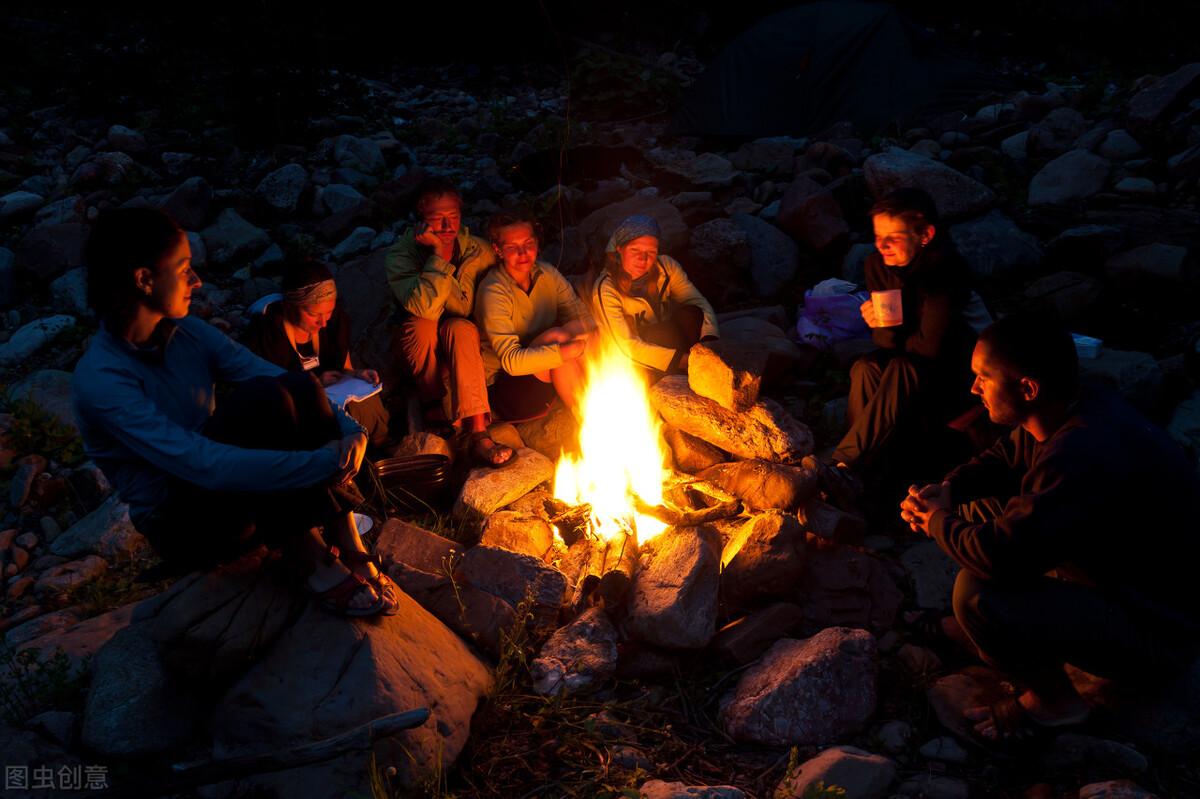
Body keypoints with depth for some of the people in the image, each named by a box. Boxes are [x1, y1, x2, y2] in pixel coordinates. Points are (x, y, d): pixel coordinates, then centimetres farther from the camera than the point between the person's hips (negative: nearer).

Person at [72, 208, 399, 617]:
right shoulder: (100, 379, -23)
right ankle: (313, 563, -22)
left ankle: (348, 547, -20)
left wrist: (347, 429, -22)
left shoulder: (187, 332, 0)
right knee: (262, 398, -29)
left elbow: (274, 375, -4)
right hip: (184, 528, -6)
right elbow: (205, 465, -32)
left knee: (299, 387, -20)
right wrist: (325, 462, -33)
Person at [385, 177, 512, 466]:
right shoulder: (401, 254, -14)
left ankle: (478, 434, -40)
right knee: (422, 325, -34)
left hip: (461, 344, 1)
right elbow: (423, 307, -32)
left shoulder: (478, 251, -7)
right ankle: (430, 400, -9)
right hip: (418, 346, -1)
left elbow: (467, 309, -13)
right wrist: (439, 255, -32)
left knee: (460, 328, -33)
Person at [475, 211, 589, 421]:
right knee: (556, 336, -28)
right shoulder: (493, 291, -18)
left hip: (547, 377, 6)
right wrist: (571, 349, -34)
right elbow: (511, 361, -28)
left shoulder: (547, 274, 2)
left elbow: (583, 320, -5)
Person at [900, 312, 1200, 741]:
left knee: (977, 593, -29)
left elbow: (1001, 557, -37)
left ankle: (1054, 699, -1)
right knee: (979, 513, 7)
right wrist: (946, 490, -5)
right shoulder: (1073, 413, -4)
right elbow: (999, 461, 14)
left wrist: (939, 522, -16)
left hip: (1156, 629, -9)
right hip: (1113, 575, 9)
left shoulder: (1085, 456, -35)